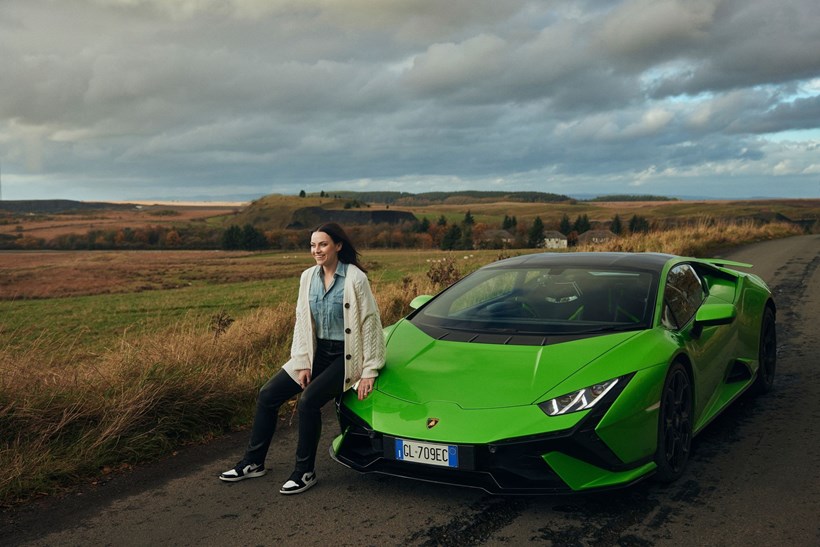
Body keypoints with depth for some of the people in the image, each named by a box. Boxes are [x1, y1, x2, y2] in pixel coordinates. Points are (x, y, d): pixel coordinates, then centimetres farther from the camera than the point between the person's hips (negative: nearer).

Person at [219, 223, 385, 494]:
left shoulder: (355, 278, -15)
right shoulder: (308, 277, 3)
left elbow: (370, 322, -12)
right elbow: (302, 322, 5)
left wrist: (370, 371, -14)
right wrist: (303, 363, -2)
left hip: (345, 356, -6)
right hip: (317, 352, 7)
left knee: (309, 400, -26)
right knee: (267, 395, -1)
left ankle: (305, 472, -8)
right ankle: (253, 462, 14)